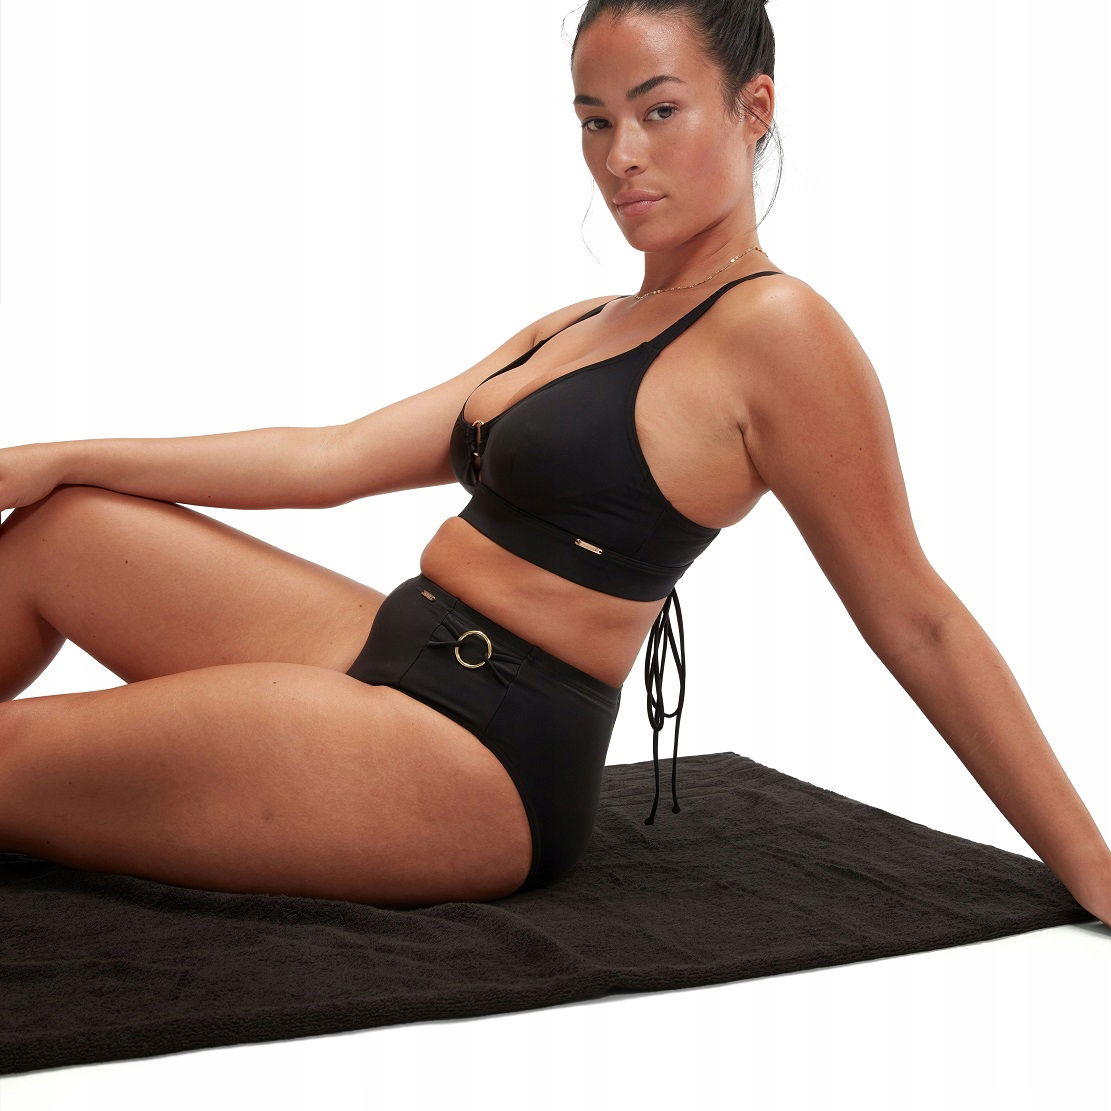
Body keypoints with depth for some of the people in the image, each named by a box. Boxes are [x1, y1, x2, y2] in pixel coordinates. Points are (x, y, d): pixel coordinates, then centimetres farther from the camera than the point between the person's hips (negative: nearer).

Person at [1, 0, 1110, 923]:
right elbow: (334, 458, 10)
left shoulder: (774, 331, -12)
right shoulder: (581, 329, 15)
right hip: (398, 651, 9)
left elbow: (915, 620, -11)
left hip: (483, 753, -9)